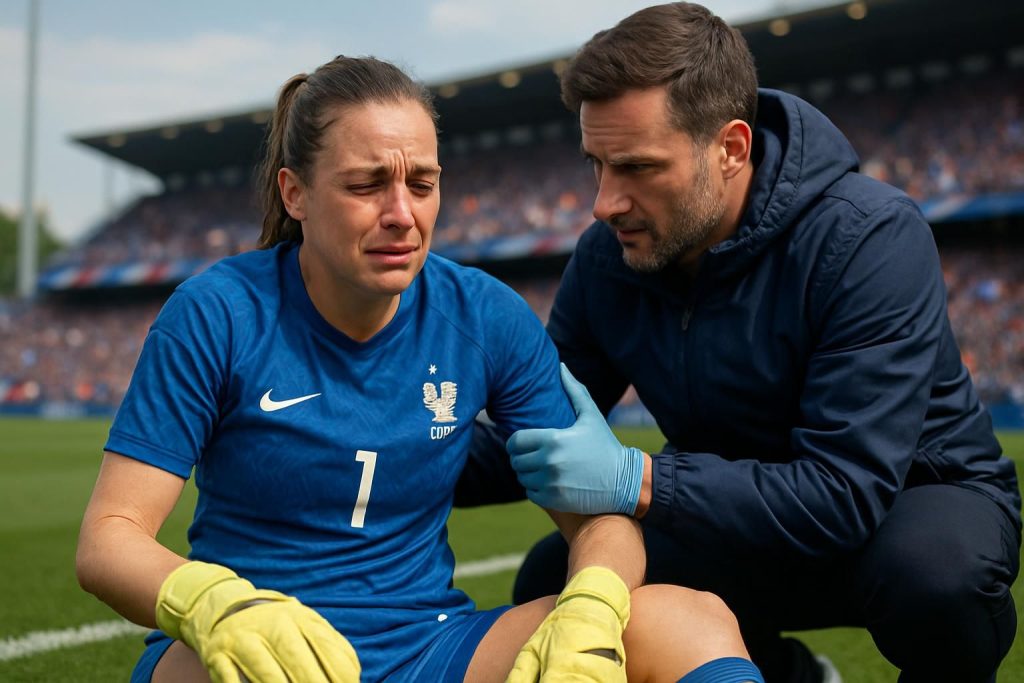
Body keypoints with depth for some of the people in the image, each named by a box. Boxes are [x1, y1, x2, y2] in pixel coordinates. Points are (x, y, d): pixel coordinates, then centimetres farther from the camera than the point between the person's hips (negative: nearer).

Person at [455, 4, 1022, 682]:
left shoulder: (869, 237, -28)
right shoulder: (606, 258, -12)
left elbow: (848, 492, -34)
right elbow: (539, 447, -4)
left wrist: (636, 479, -40)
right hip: (750, 524, 5)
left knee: (935, 568, -38)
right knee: (550, 584, -11)